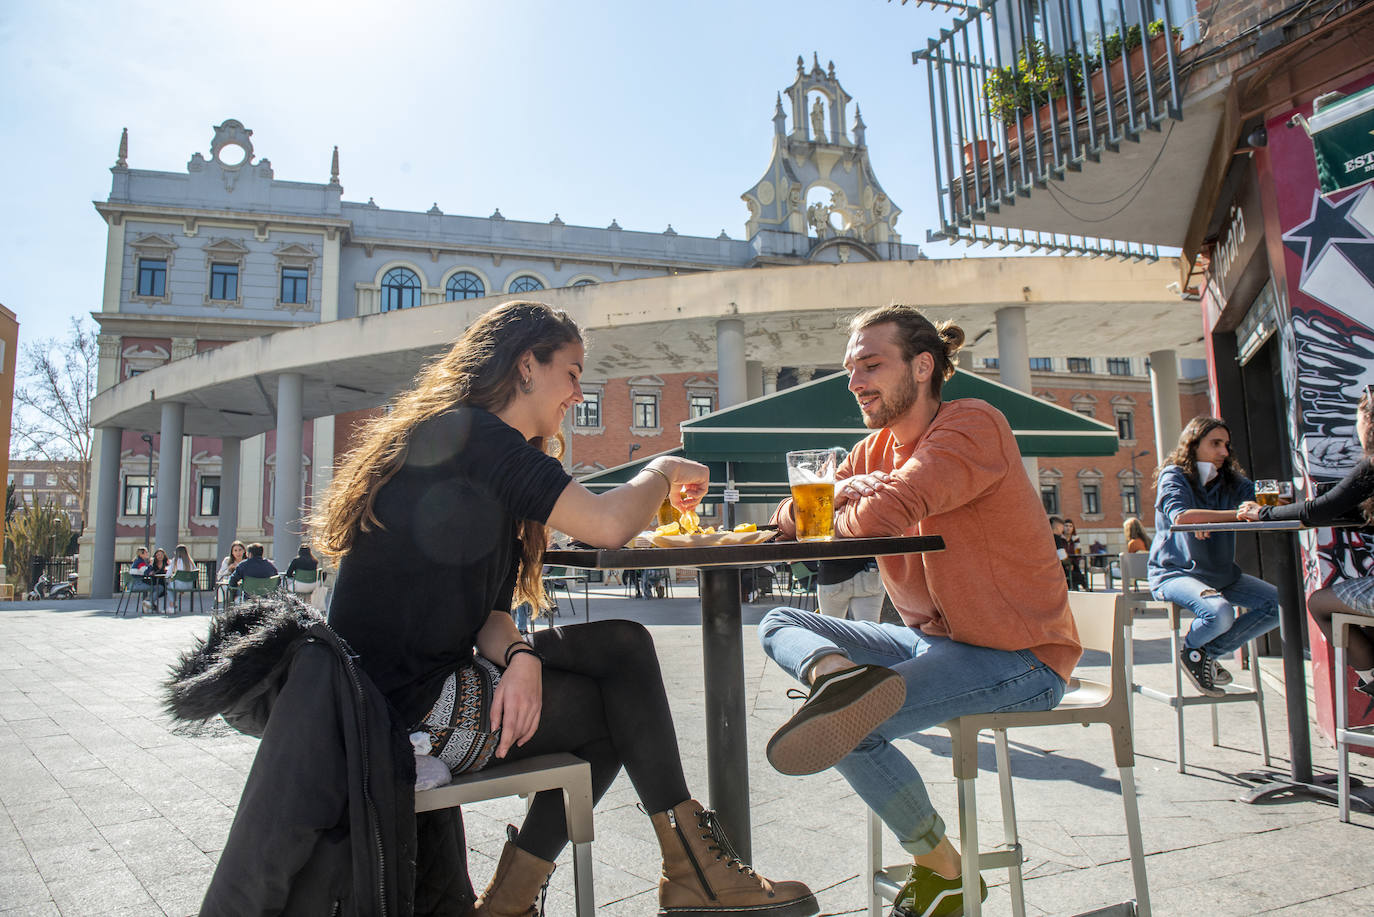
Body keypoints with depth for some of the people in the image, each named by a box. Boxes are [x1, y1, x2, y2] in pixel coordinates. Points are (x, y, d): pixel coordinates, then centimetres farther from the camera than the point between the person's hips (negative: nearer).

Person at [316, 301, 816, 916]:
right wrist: (662, 470, -6)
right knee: (624, 705, -4)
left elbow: (485, 610, 10)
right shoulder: (471, 433, -14)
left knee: (621, 645, 2)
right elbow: (606, 525, -27)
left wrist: (518, 655, -12)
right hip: (406, 708, -9)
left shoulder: (471, 439, 17)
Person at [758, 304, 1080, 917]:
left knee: (854, 733, -24)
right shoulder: (876, 447, 9)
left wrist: (839, 511, -8)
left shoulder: (972, 424, -16)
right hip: (929, 639, 8)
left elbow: (880, 514, -32)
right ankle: (837, 674, -29)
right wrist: (840, 490, -16)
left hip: (1020, 659, -8)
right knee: (778, 624, 4)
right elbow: (792, 519, 5)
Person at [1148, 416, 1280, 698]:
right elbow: (1180, 516, -25)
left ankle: (1208, 652, 3)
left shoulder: (1231, 481, 12)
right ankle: (1191, 649, 4)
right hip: (1174, 572, -7)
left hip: (1222, 573, 7)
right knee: (1220, 613, -32)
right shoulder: (1173, 476, -6)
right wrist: (1239, 514, -28)